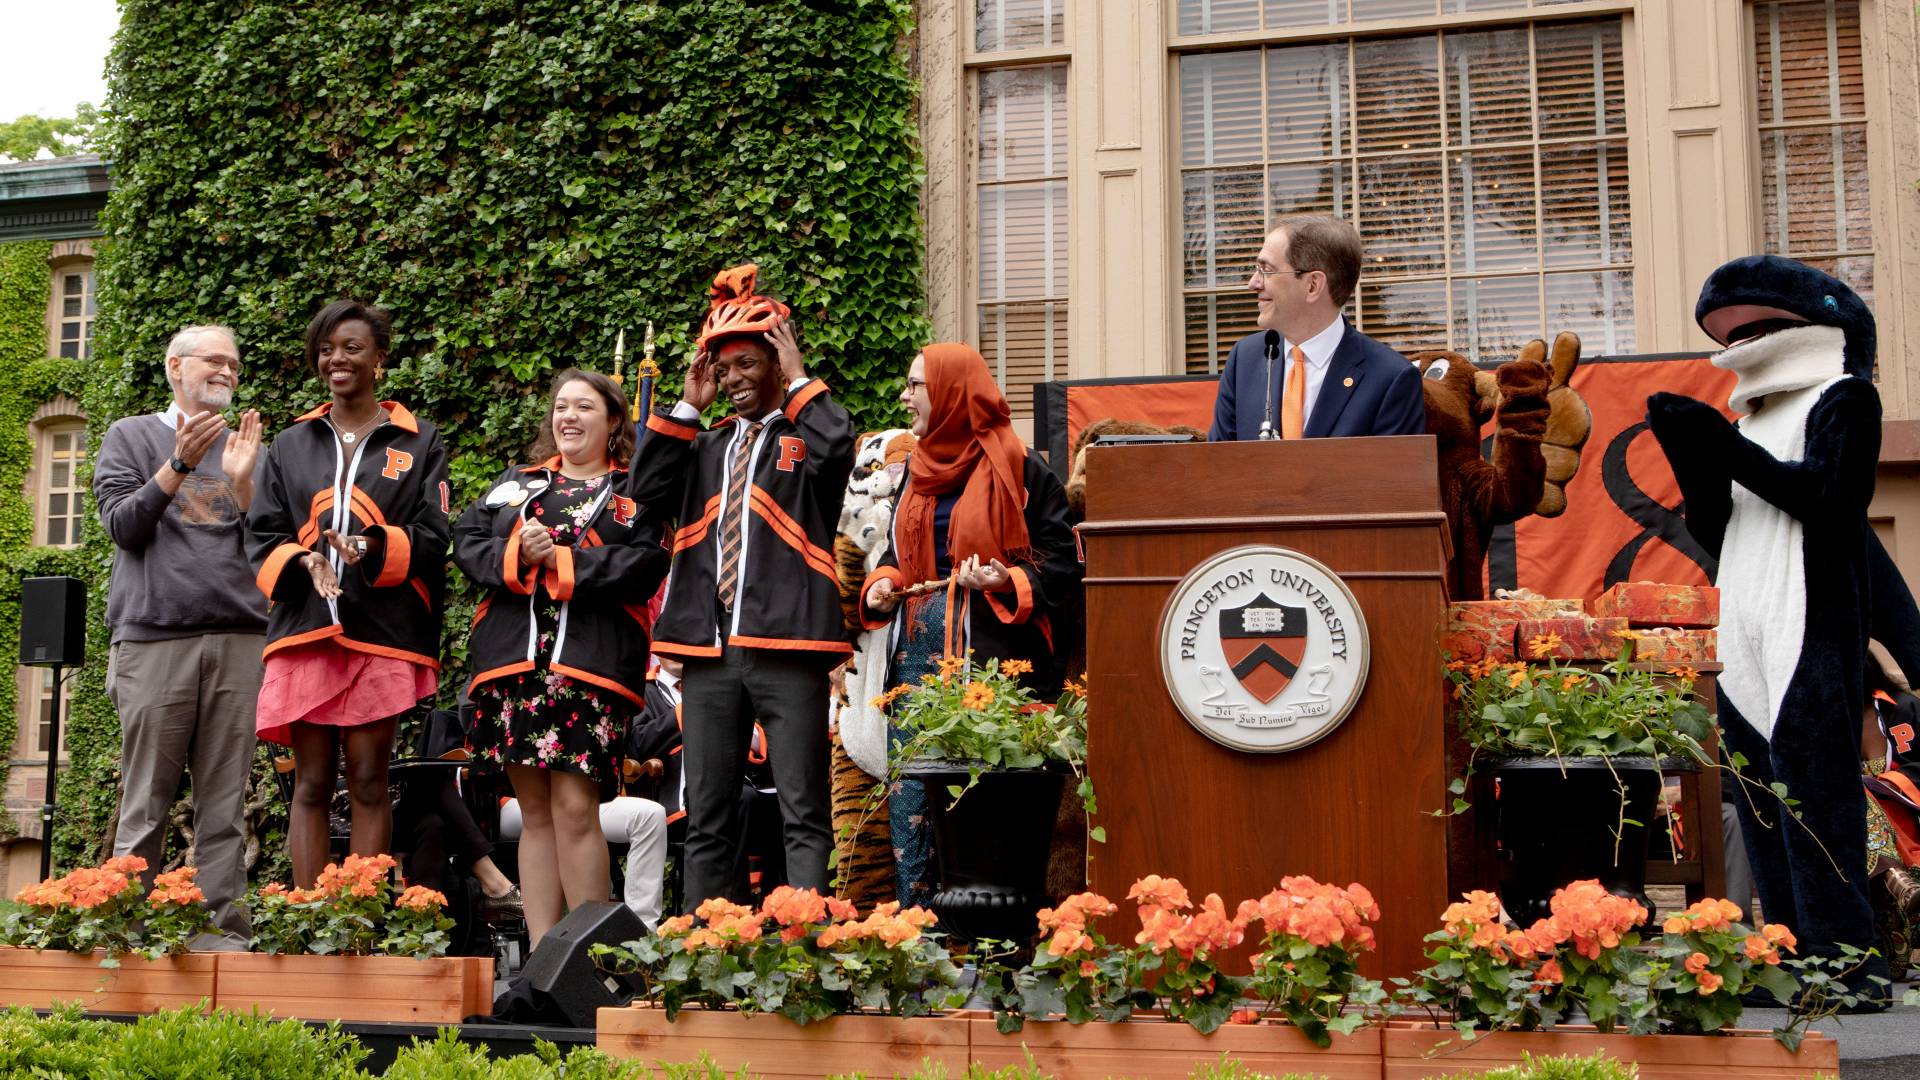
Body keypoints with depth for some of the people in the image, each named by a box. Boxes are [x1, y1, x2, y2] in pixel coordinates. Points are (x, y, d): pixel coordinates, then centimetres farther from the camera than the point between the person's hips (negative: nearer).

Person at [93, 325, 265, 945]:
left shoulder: (246, 446, 19)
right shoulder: (132, 437, 12)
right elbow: (121, 524, 0)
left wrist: (241, 480, -5)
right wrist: (180, 463, -10)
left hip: (238, 640, 2)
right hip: (155, 637, -2)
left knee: (225, 804, 0)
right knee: (146, 801, -3)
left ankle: (224, 932, 0)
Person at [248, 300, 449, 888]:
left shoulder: (418, 442, 9)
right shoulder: (291, 445, 17)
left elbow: (433, 536, 1)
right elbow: (261, 536, 12)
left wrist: (373, 548, -18)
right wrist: (303, 562, -10)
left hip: (381, 632, -2)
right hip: (304, 629, 2)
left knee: (368, 781, -1)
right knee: (310, 783, 2)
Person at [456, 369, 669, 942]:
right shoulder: (514, 483, 23)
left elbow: (646, 562, -7)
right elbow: (467, 542, 11)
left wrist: (560, 562, -12)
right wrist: (516, 557, -9)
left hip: (593, 663, -4)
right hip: (513, 660, 4)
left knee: (575, 808, -11)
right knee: (535, 812, 5)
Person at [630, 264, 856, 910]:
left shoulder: (804, 436, 4)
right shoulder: (705, 448, 20)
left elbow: (838, 445, -19)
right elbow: (648, 493, 5)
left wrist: (798, 380, -5)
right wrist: (688, 405, 6)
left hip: (786, 644, -5)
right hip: (708, 646, 6)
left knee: (802, 810, -5)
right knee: (707, 817, 9)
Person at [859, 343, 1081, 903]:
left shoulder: (1019, 469, -3)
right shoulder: (919, 469, 17)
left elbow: (1063, 561, -5)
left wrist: (1008, 582, -21)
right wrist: (882, 584, 5)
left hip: (991, 652, -6)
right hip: (916, 651, 6)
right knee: (910, 794, 5)